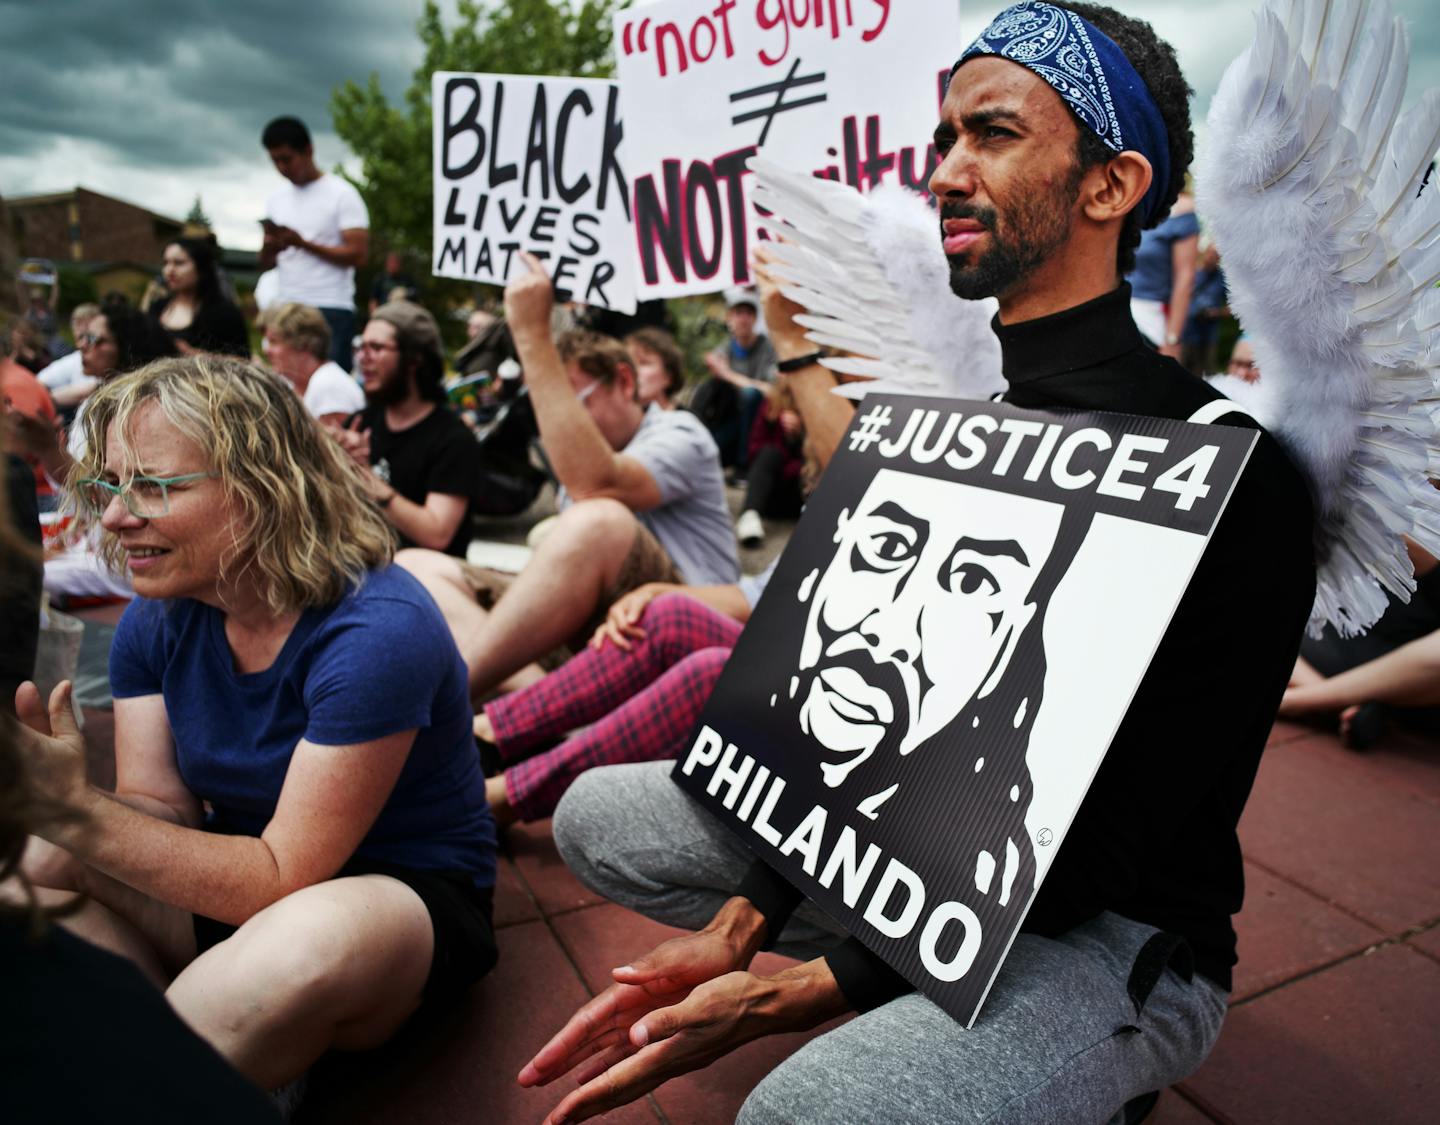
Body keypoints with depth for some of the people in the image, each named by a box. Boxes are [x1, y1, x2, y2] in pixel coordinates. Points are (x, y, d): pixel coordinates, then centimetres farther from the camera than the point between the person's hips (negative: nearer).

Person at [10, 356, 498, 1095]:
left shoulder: (375, 632, -27)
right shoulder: (156, 619, -3)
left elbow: (281, 878, -25)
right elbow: (160, 813, -7)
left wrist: (76, 810, -32)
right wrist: (40, 790, -27)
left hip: (402, 898, -6)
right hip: (237, 884, 7)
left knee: (306, 938, -39)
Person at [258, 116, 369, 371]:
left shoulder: (341, 194, -1)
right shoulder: (276, 199, 18)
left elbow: (358, 255, -10)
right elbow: (265, 263, 19)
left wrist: (303, 243, -15)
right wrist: (269, 247, -4)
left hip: (330, 312, -6)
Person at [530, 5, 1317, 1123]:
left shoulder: (1230, 470, -21)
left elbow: (1115, 847, -22)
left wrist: (791, 996, -24)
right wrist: (741, 924, -7)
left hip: (1113, 931, -6)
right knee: (600, 814, 4)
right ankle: (912, 990, 5)